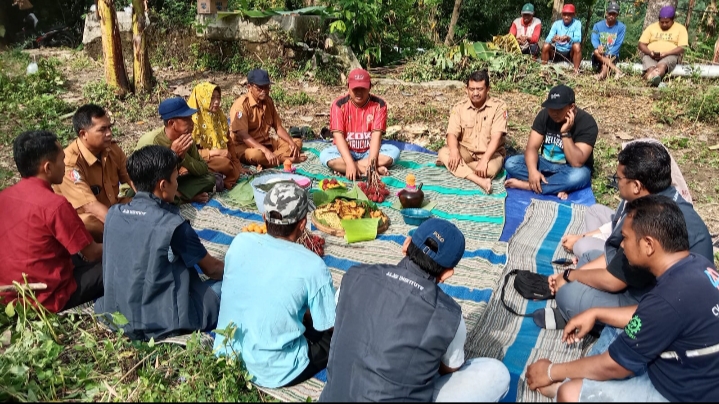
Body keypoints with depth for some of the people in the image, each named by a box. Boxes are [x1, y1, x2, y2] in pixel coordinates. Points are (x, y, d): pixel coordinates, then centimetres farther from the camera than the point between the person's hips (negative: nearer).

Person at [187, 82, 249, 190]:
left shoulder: (219, 116, 9)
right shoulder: (194, 119, -12)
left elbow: (229, 142, 13)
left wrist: (238, 165, 7)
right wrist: (214, 152, -22)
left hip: (221, 156, 6)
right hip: (201, 159, -6)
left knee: (236, 172, -24)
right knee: (225, 164, -34)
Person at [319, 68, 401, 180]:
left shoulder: (379, 104, -11)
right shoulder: (339, 104, -12)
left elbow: (376, 134, -17)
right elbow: (338, 135, -20)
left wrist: (371, 162, -33)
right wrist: (350, 163, -34)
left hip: (370, 151, 1)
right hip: (346, 151, -1)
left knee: (394, 151, -26)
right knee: (325, 155, -30)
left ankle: (343, 168, -25)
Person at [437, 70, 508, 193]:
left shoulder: (498, 106, -11)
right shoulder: (459, 108, -2)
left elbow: (496, 137, -20)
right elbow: (452, 133, -11)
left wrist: (484, 160, -33)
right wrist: (454, 152, -34)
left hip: (490, 154, -3)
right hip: (465, 152, 3)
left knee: (490, 169, -37)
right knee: (443, 152, -27)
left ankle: (452, 164, -14)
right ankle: (480, 181, -36)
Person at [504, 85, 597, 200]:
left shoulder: (587, 123, -22)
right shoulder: (545, 115, -9)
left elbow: (577, 162, -29)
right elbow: (532, 147, -14)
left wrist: (565, 133, -35)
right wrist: (533, 170, -33)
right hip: (546, 164, 4)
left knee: (579, 176, -40)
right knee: (510, 163, -19)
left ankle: (527, 185, -27)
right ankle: (557, 186, -25)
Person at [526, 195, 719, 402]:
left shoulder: (669, 299, -33)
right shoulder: (699, 265, -7)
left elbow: (613, 366, -20)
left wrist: (551, 372, -6)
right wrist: (596, 314, 10)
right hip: (701, 376, 9)